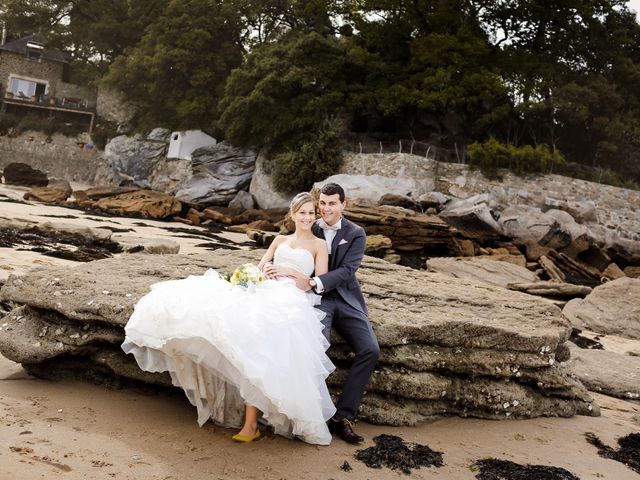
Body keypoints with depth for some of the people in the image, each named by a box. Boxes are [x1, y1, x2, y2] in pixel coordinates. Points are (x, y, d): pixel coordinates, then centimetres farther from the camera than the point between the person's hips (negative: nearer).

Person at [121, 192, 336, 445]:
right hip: (263, 293, 6)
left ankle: (251, 423, -30)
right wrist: (263, 271, 0)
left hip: (289, 301, -6)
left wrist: (289, 272, -3)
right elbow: (258, 266, 24)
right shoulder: (280, 239, 28)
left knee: (256, 339, -34)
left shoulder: (319, 245, 15)